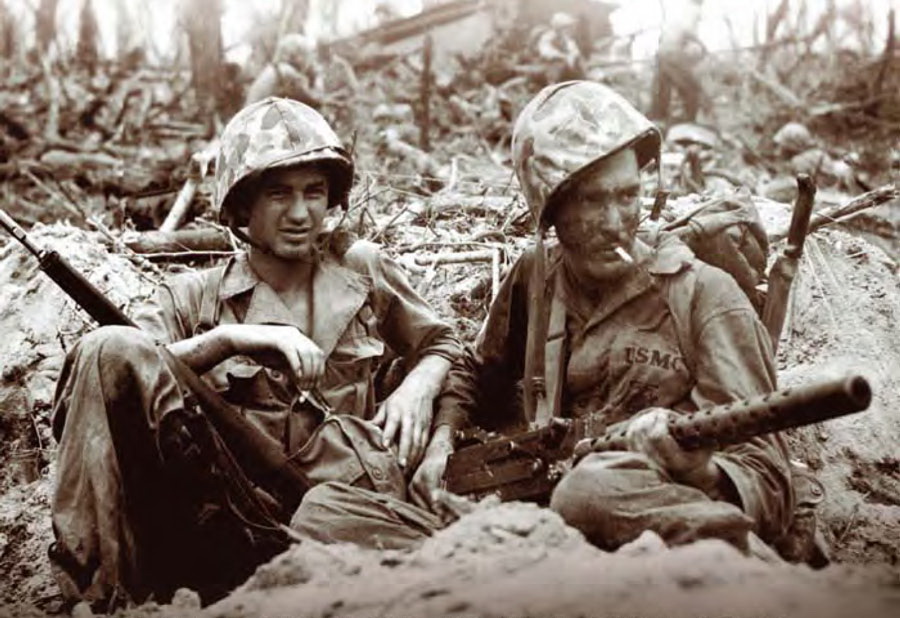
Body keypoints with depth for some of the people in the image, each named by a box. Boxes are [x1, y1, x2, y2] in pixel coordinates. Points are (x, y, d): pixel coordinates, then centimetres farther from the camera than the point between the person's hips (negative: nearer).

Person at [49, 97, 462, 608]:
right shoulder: (196, 297, 14)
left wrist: (416, 388, 5)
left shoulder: (361, 270, 18)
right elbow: (114, 371, -3)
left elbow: (442, 346, 28)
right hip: (227, 509, 2)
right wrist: (228, 338, -15)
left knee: (328, 519, -44)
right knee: (108, 348, -21)